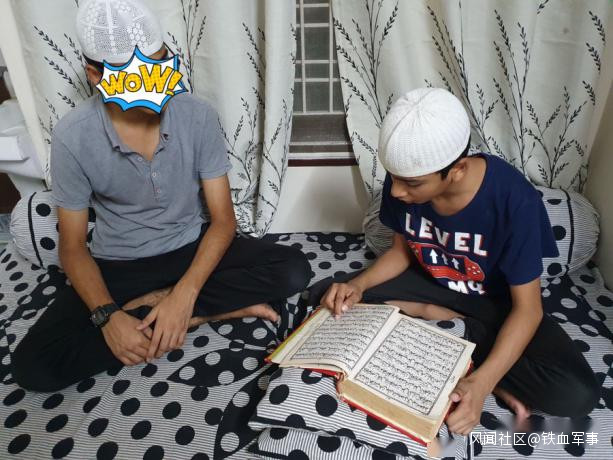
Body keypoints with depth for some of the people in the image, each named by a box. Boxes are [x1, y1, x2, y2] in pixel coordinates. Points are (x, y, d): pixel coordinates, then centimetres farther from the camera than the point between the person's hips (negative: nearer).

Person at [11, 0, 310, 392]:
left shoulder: (197, 115, -16)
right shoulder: (73, 137, -17)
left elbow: (223, 219, -13)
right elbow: (72, 247, -9)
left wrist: (183, 294, -26)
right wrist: (107, 316, -26)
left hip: (192, 248, 1)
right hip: (119, 265, 0)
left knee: (293, 269, -21)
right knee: (32, 364, -19)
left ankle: (156, 304, -13)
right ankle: (210, 311, -16)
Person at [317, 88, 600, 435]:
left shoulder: (514, 200, -31)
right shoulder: (403, 180, -20)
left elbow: (526, 307, -25)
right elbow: (402, 250, -3)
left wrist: (481, 384, -38)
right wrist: (359, 285, -22)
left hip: (496, 301, -2)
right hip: (432, 283, 3)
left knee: (577, 394, -27)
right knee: (325, 295, -12)